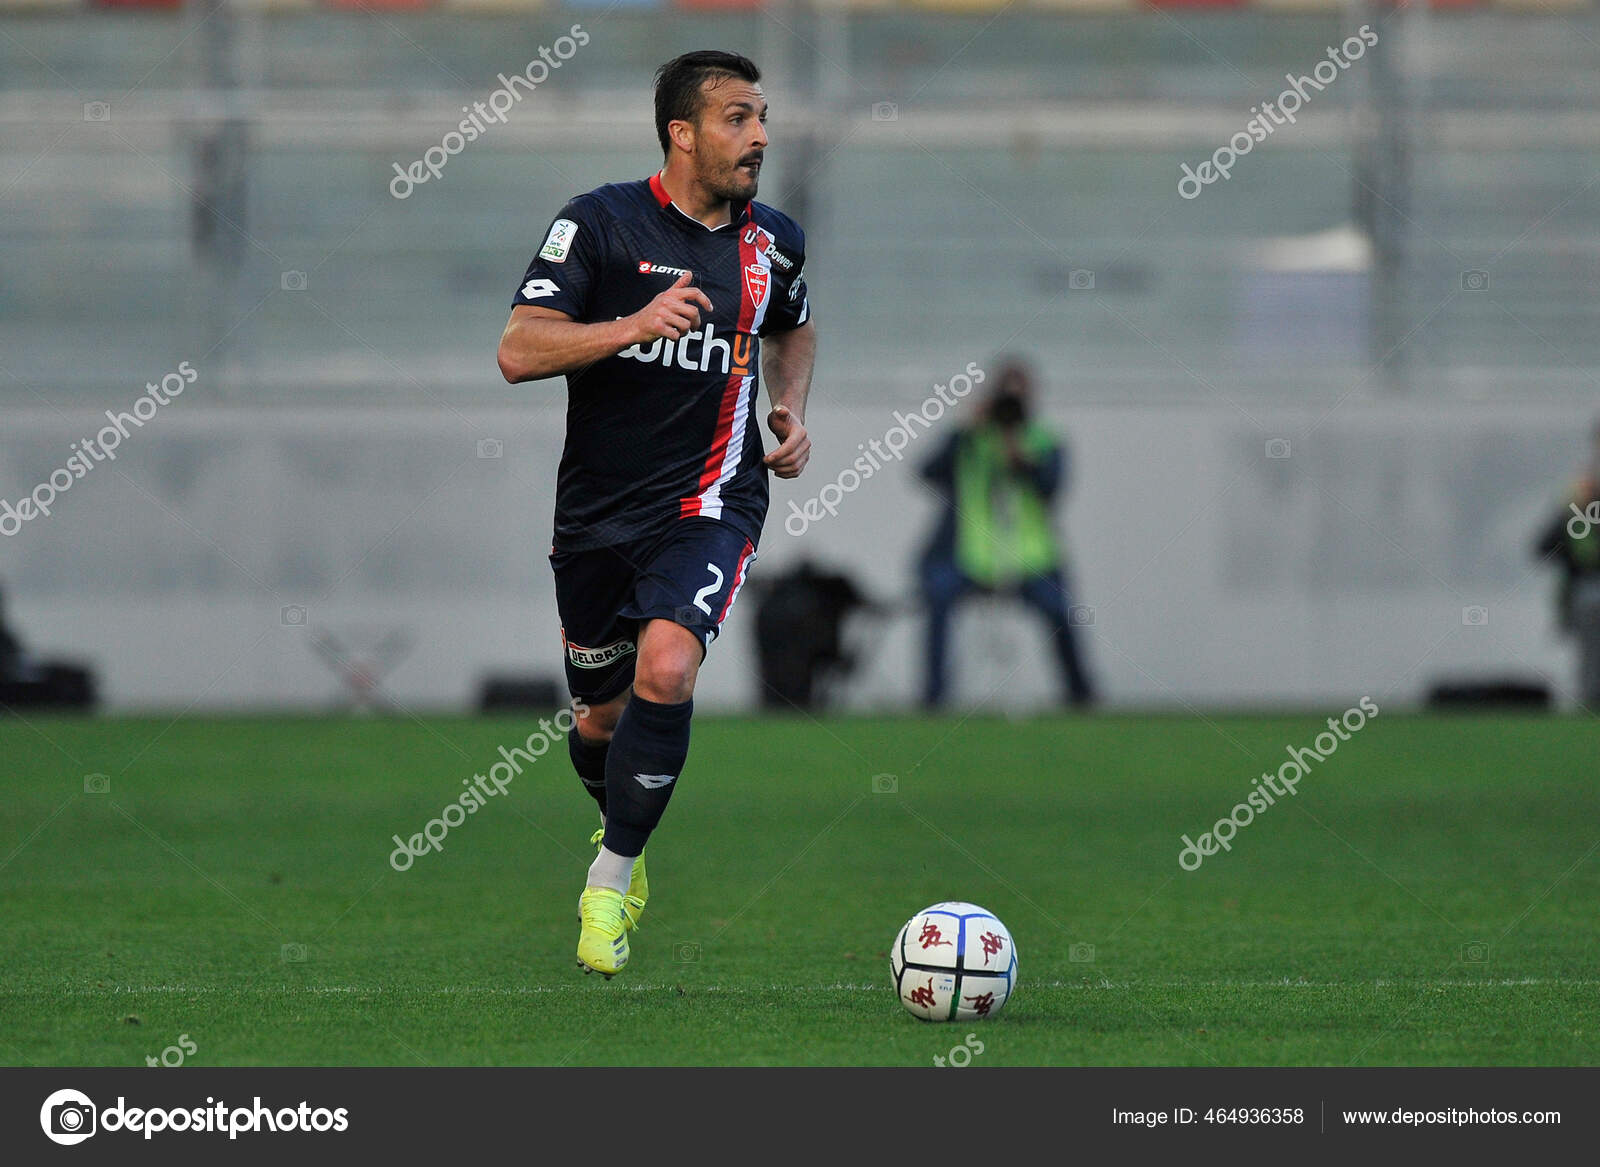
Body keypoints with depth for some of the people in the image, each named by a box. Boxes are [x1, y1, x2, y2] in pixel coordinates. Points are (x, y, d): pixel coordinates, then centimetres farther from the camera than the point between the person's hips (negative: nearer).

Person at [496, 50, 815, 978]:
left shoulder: (774, 241, 5)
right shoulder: (600, 224, -8)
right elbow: (518, 352, -16)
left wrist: (792, 409, 9)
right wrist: (635, 325, -28)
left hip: (711, 502, 0)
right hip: (597, 509, 0)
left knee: (665, 668, -25)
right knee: (600, 720, 11)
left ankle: (611, 883, -12)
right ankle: (622, 833, 46)